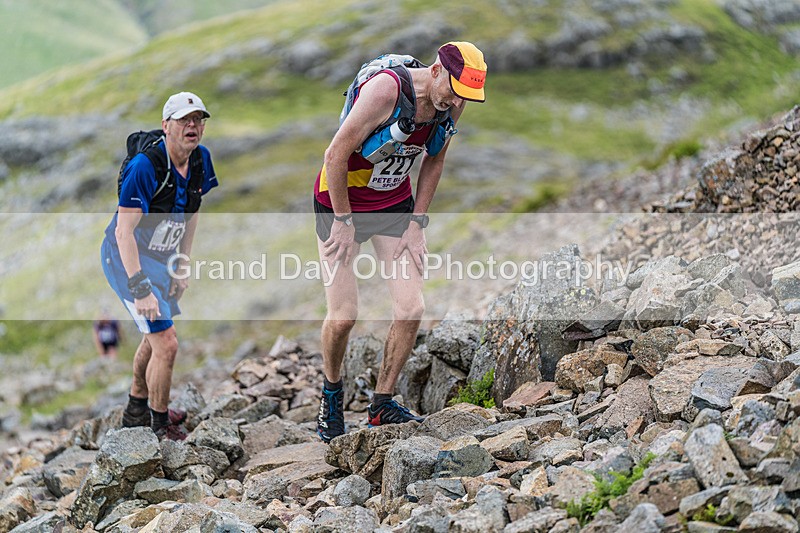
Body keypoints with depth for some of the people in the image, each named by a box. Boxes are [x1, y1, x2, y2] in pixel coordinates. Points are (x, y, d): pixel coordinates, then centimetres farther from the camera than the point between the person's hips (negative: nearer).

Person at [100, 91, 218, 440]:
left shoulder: (200, 160, -5)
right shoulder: (145, 167, -29)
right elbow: (124, 231, -29)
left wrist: (183, 265, 9)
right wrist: (140, 289, -32)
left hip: (159, 258, 9)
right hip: (126, 259, -9)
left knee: (155, 334, 24)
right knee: (166, 343, -13)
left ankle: (136, 410, 45)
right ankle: (161, 424, 8)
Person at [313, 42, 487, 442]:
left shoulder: (452, 103, -9)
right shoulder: (387, 89, -29)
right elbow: (335, 155, -24)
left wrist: (417, 224, 3)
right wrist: (343, 222, -17)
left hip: (395, 204, 5)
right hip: (341, 201, -5)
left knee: (411, 309, -6)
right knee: (343, 315, -8)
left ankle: (382, 403, 11)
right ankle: (331, 391, 21)